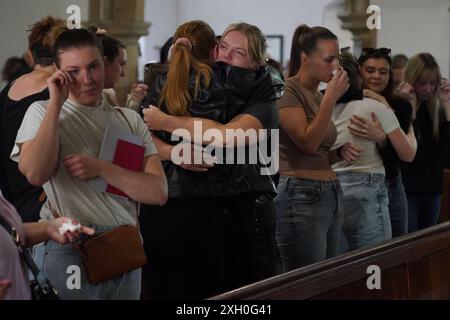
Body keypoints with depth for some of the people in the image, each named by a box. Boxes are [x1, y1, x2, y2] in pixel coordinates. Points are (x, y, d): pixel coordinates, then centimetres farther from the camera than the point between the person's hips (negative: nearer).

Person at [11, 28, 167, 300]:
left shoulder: (129, 119, 9)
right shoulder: (44, 113, 0)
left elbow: (158, 193, -1)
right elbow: (35, 174, -20)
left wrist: (101, 169, -13)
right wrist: (56, 103, -14)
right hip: (69, 253, -4)